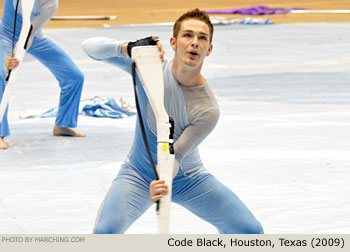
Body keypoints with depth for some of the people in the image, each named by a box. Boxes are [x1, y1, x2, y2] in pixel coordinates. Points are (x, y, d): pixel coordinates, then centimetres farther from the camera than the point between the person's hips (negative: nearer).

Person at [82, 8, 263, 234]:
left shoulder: (208, 110, -24)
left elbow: (174, 156, -27)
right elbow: (91, 47, -20)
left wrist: (162, 184, -50)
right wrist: (129, 48, -41)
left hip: (188, 178, 0)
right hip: (140, 174, 0)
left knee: (250, 231, -9)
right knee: (106, 231, -29)